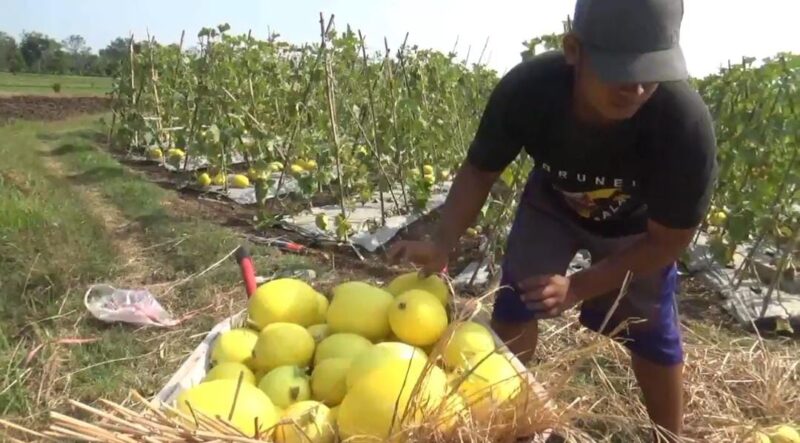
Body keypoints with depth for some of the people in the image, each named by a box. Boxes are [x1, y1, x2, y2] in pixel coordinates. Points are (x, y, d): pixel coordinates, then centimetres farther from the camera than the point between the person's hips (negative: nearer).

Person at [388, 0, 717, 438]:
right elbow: (480, 169, -19)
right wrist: (442, 244, -35)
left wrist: (578, 287, -34)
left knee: (654, 334, -1)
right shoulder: (527, 89, -37)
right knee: (514, 305, -5)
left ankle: (671, 436, 27)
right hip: (552, 202, 1)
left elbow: (667, 240, -26)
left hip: (635, 225, -1)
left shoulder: (685, 122, -40)